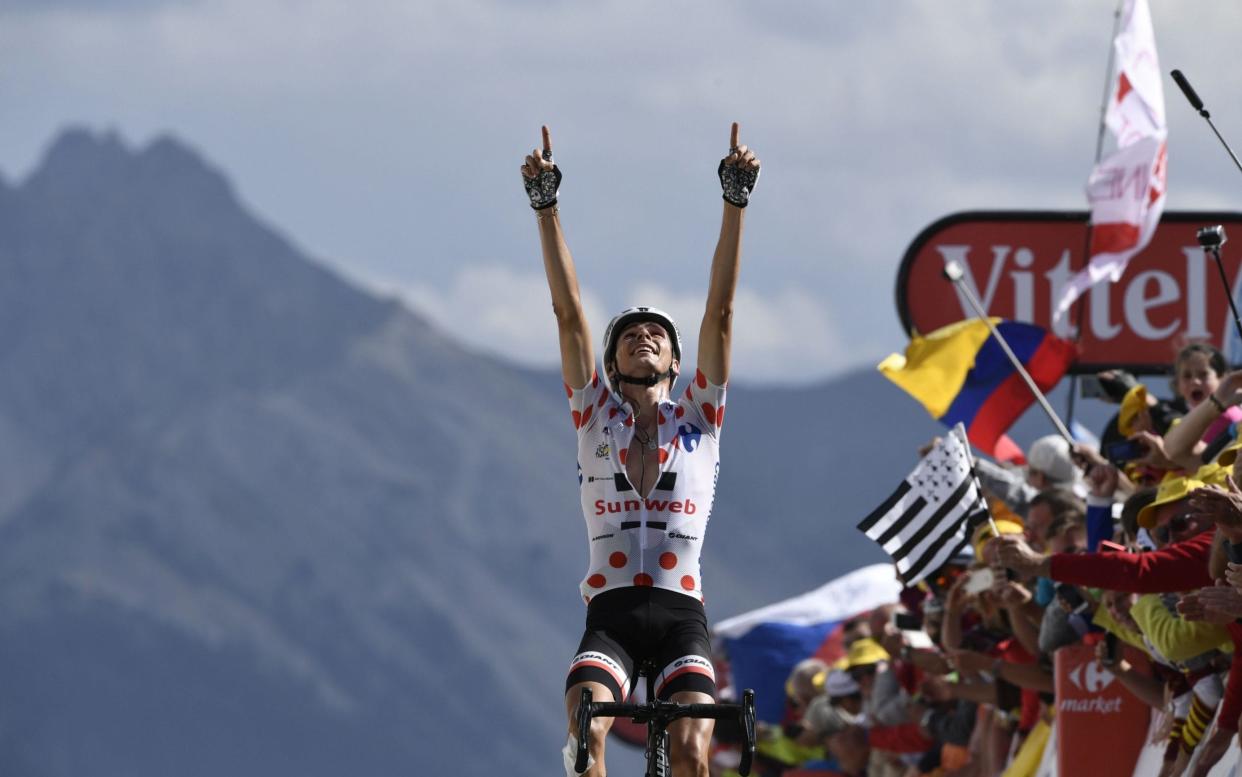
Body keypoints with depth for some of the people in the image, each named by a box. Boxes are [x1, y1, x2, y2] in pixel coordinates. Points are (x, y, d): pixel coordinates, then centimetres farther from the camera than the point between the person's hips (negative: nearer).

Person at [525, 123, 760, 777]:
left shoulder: (700, 418, 15)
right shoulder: (595, 416, 16)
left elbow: (719, 312, 8)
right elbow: (568, 312, 9)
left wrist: (735, 201, 1)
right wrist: (545, 207, 2)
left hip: (681, 613, 0)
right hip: (611, 608, 0)